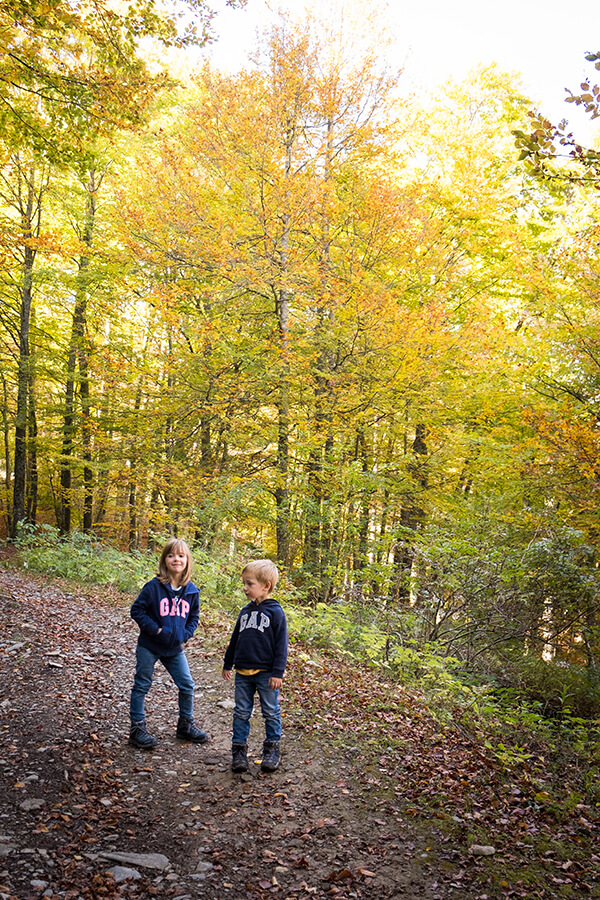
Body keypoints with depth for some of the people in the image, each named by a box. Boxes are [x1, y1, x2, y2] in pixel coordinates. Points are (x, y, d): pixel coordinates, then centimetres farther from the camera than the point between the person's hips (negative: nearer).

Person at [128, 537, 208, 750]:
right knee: (141, 686, 5)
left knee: (187, 686, 8)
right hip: (149, 647, -4)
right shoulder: (154, 586, -16)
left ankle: (186, 725, 26)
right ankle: (137, 728, 17)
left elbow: (194, 616, 11)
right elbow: (137, 610, -11)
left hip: (175, 649, 4)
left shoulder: (191, 591, -2)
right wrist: (155, 629, -18)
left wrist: (185, 634, -5)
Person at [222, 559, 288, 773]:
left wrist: (278, 672, -13)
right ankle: (239, 749, 19)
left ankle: (272, 749, 20)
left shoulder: (275, 612, -9)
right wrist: (228, 663, 23)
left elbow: (281, 644, -10)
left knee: (271, 712, 7)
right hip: (243, 673, 5)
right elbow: (235, 639, 19)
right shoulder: (245, 611, 9)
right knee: (241, 713, 10)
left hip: (266, 673, -5)